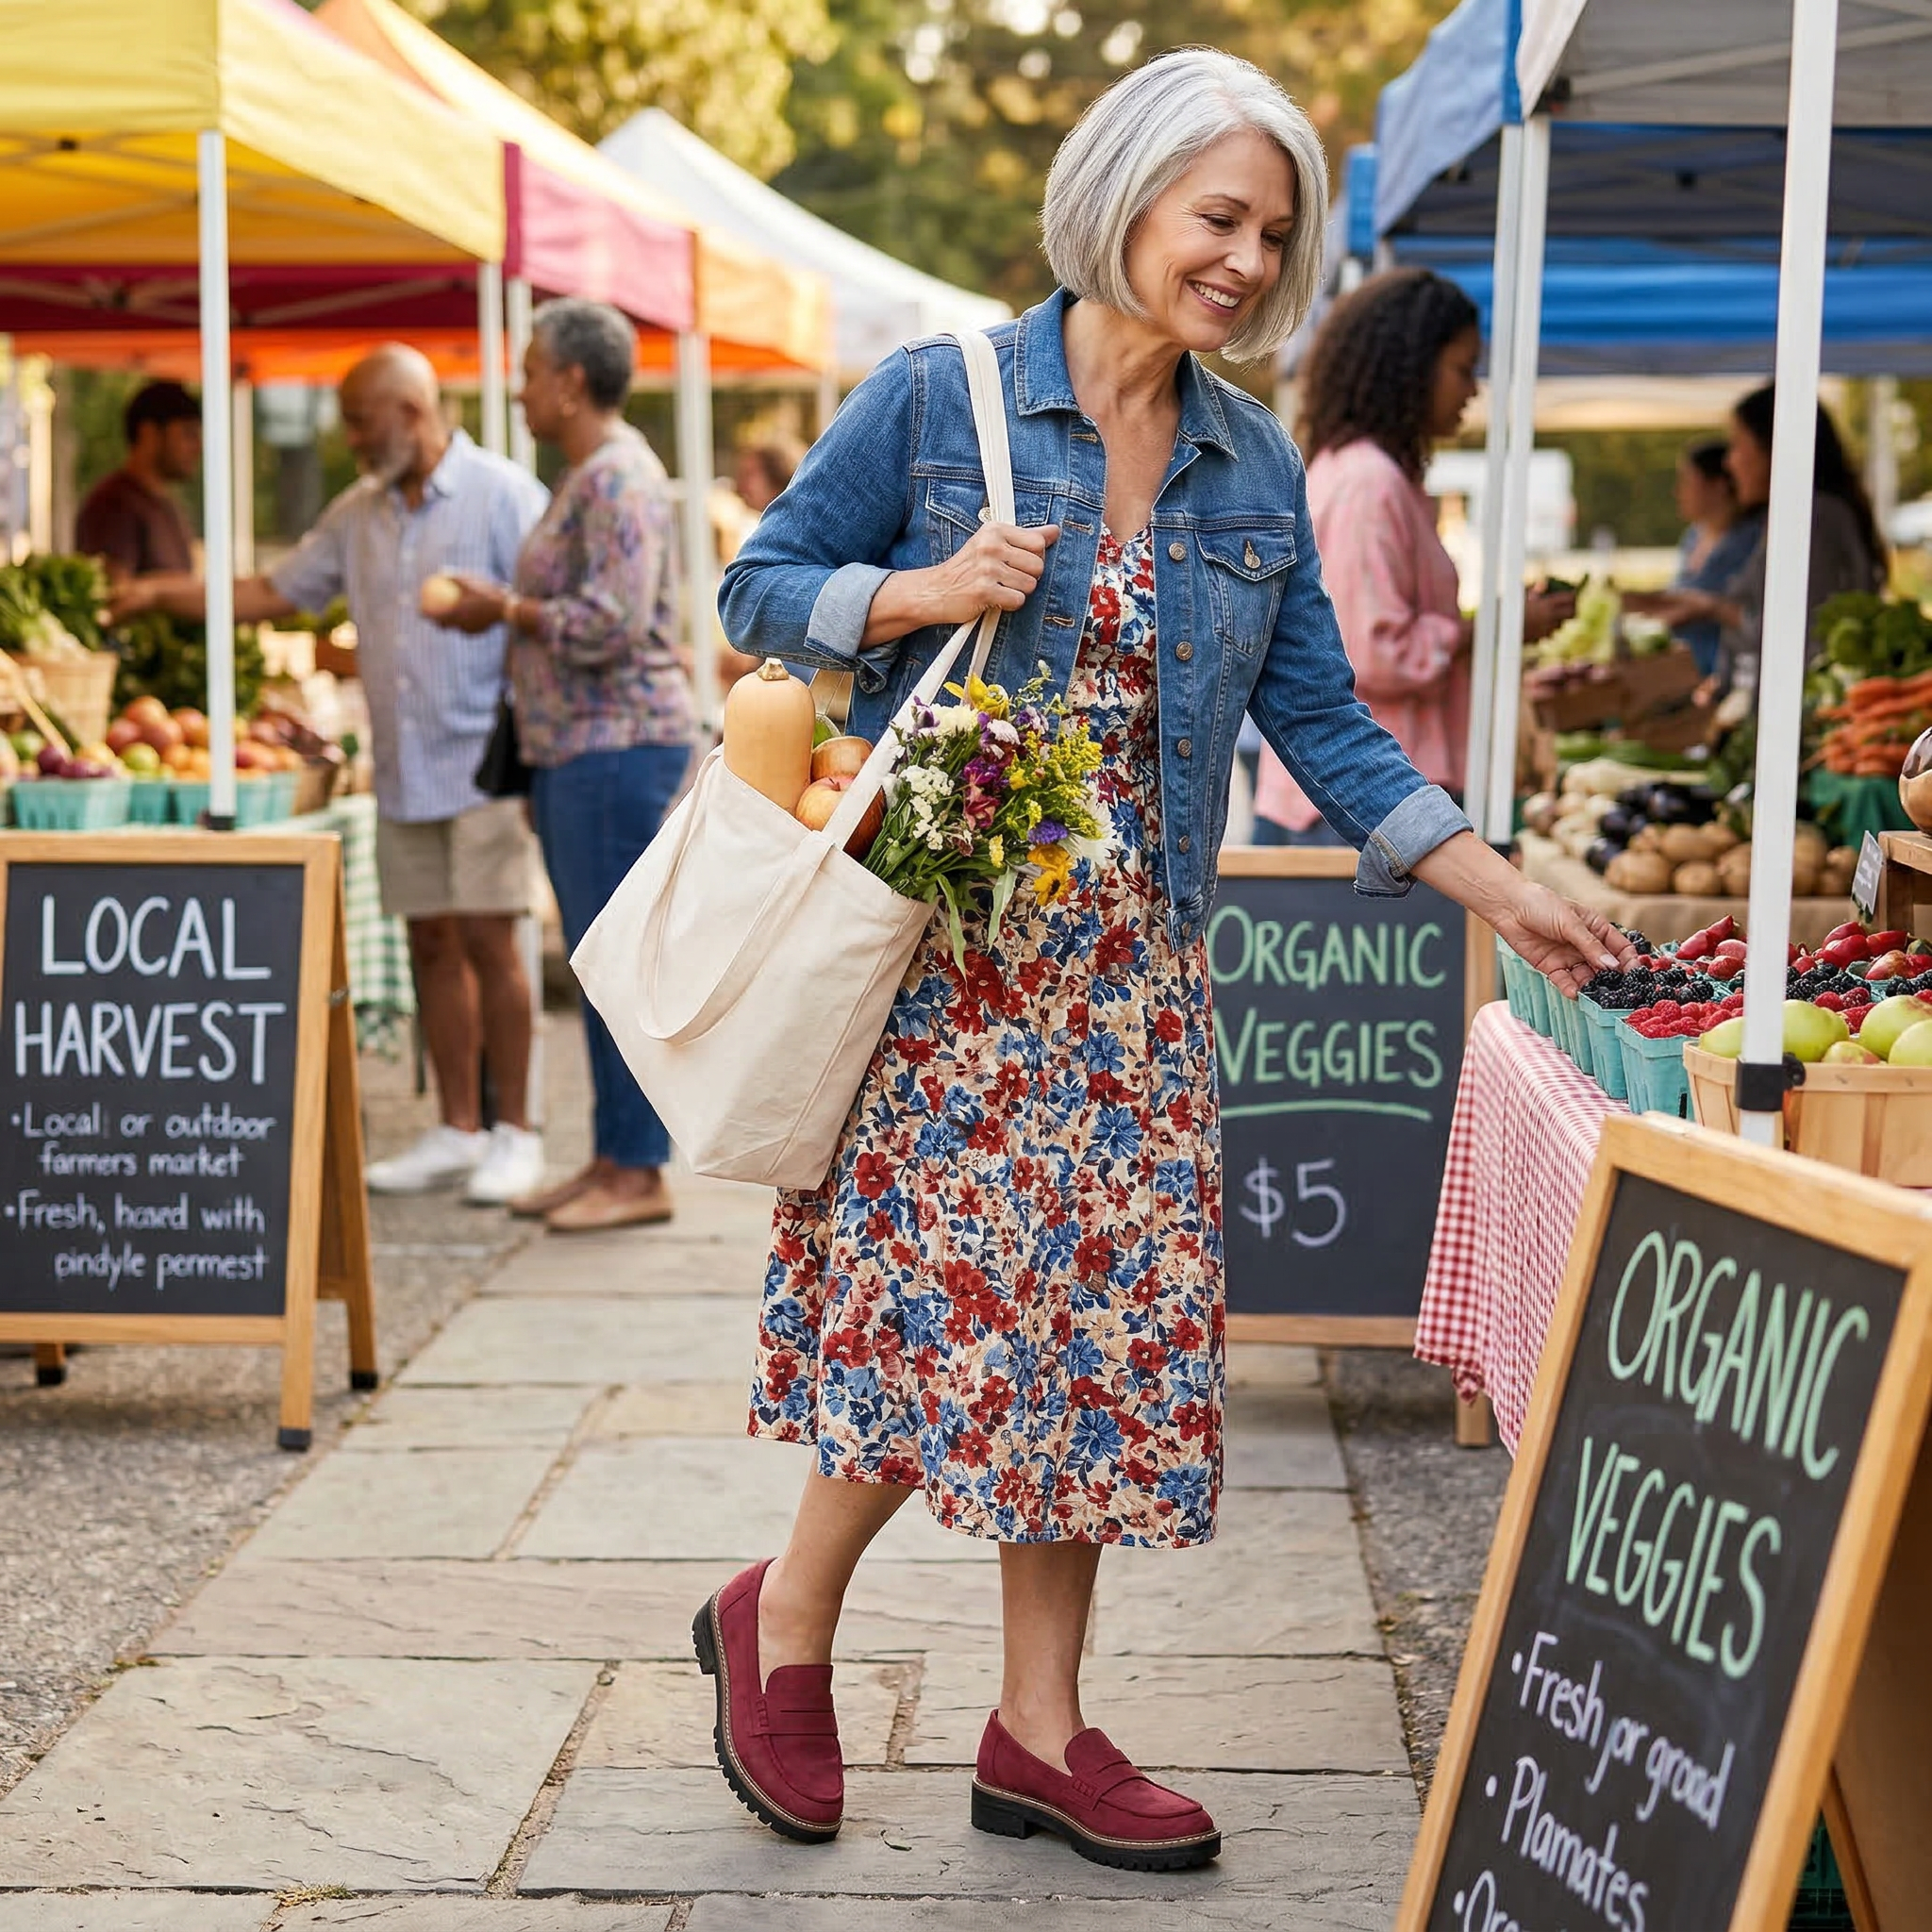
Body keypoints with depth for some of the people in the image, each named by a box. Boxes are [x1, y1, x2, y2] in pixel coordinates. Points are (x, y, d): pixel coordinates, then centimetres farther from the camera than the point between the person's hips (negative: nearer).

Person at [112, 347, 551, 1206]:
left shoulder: (503, 495, -6)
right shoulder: (358, 514, 14)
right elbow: (278, 591, 21)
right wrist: (165, 593, 13)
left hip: (483, 763, -6)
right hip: (402, 771, 6)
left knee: (487, 939, -7)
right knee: (432, 943, 7)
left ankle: (513, 1133, 1)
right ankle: (457, 1129, 14)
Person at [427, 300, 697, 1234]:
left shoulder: (619, 480, -13)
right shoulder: (584, 476, 19)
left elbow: (612, 625, -24)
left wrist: (505, 610, -9)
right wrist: (540, 771, 24)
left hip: (618, 747, -11)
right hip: (577, 752, 11)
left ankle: (640, 1173, -4)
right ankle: (611, 1159, 16)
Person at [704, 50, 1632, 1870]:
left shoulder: (1254, 469, 9)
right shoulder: (934, 400, -4)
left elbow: (1321, 720, 9)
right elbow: (758, 587, 1)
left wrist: (1503, 890, 2)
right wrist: (924, 591, -17)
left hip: (1127, 968, 5)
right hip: (938, 946, -5)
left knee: (1105, 1312, 4)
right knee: (958, 1296, -7)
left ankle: (1037, 1732, 15)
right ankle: (783, 1614, 18)